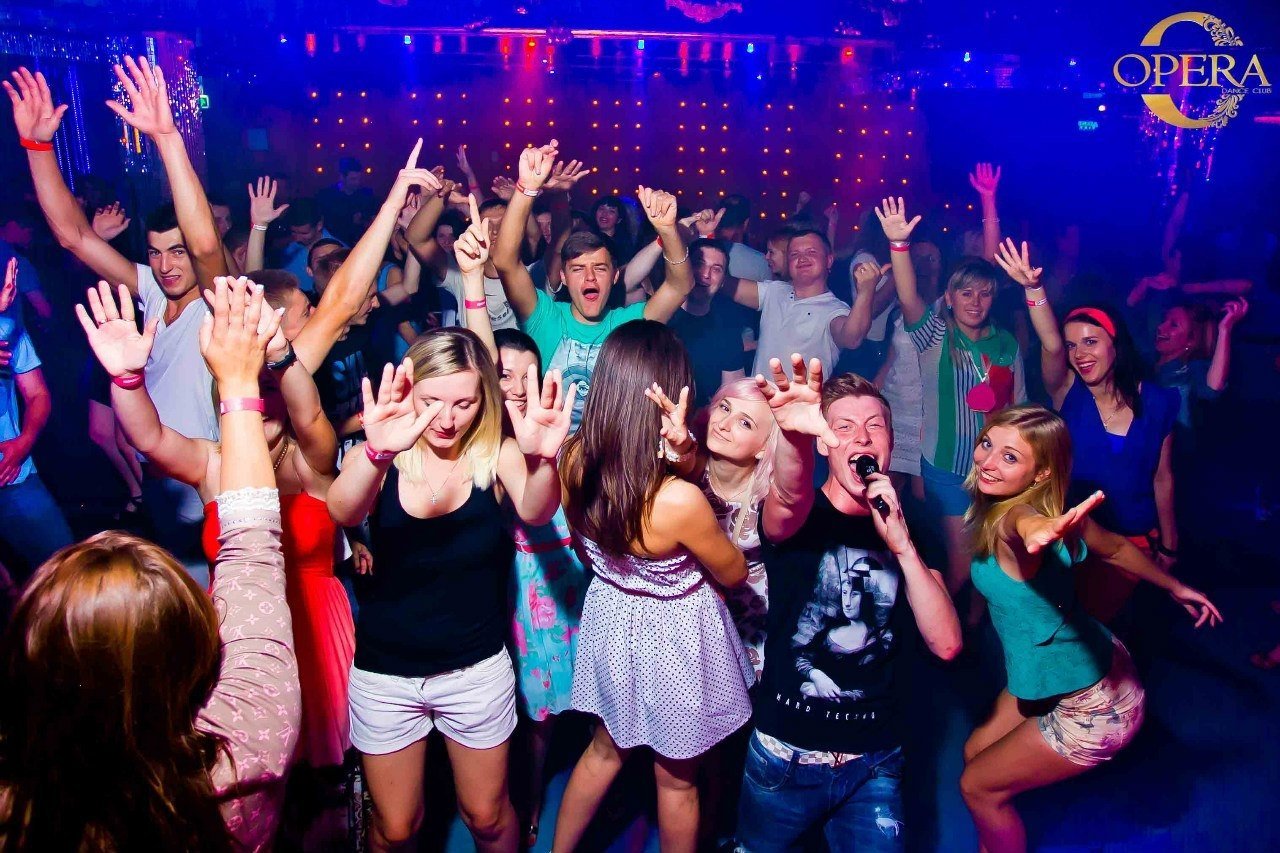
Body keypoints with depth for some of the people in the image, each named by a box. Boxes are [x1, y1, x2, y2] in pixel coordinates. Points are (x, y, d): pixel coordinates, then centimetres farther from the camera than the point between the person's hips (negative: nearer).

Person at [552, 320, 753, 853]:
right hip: (672, 637, -5)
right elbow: (733, 574, -15)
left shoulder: (575, 459, -20)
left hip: (609, 618, 6)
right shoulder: (680, 500, -36)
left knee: (605, 749, 32)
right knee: (676, 780, 22)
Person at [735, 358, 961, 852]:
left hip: (874, 763, 2)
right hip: (785, 755, -1)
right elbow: (788, 501, -36)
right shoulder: (800, 516, -9)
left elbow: (946, 645, -9)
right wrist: (792, 437, -58)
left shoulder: (909, 533, 2)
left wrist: (902, 547, -20)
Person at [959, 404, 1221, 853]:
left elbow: (1028, 526, -56)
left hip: (1092, 708, -8)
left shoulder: (1011, 519, -31)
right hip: (1086, 667, 8)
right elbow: (1114, 548, 8)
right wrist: (1174, 587, 23)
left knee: (978, 785, 7)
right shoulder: (1046, 510, -5)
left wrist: (1040, 533, -79)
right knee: (977, 750, 19)